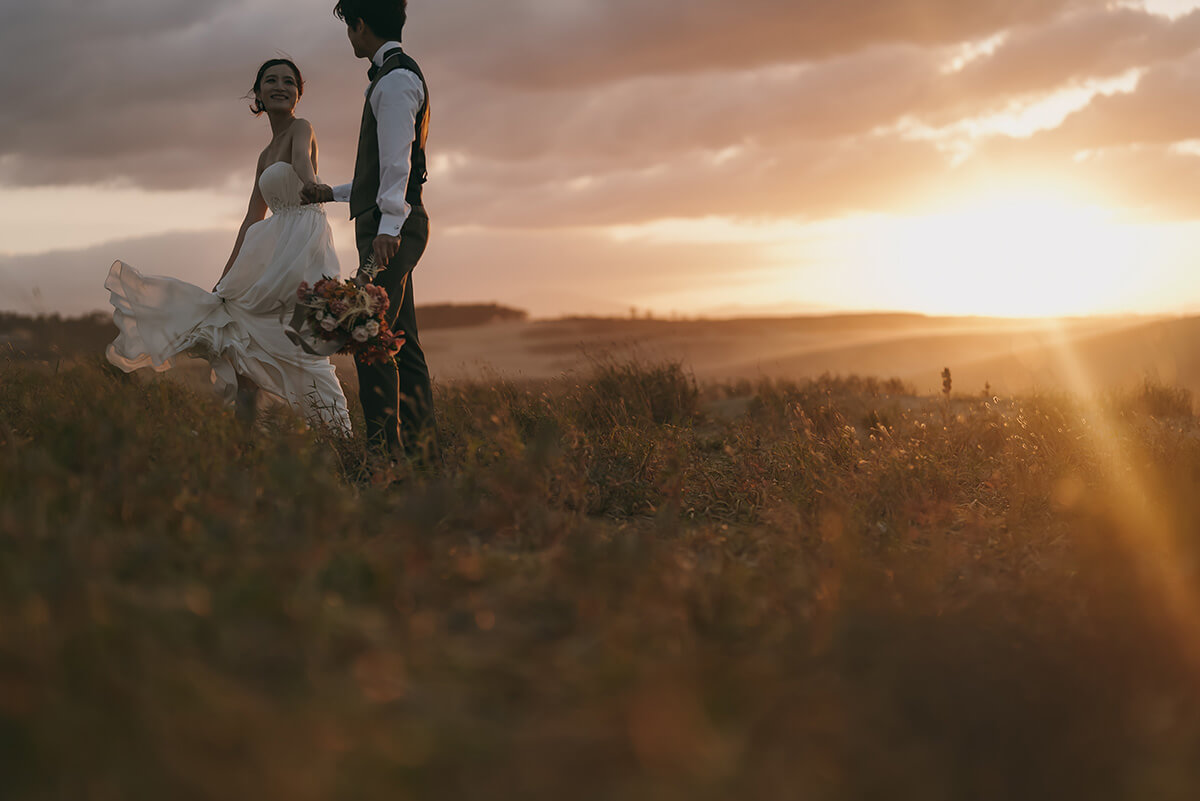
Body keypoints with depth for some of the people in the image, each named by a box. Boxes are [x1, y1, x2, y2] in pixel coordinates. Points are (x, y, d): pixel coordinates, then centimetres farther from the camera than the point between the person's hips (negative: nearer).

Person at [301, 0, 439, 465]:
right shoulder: (398, 75, 24)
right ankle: (422, 453, 10)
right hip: (390, 228, 10)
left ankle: (386, 449, -17)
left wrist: (388, 226, -26)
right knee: (401, 345, 9)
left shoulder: (395, 78, -8)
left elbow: (398, 161, -19)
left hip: (390, 229, -10)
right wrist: (333, 194, 34)